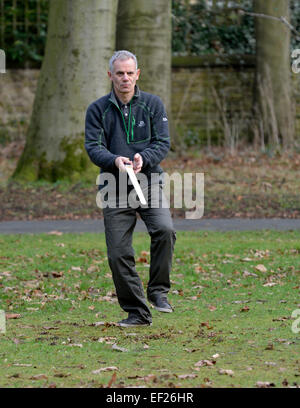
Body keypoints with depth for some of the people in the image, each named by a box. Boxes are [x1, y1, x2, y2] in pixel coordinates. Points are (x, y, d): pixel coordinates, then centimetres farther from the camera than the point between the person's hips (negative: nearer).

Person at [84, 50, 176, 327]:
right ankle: (137, 312, 10)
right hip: (115, 187, 1)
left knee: (164, 230, -26)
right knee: (118, 253, -3)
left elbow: (163, 143, 0)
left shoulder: (152, 104, 6)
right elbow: (93, 147, -4)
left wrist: (143, 158, -20)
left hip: (149, 182, -1)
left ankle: (159, 291, -8)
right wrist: (115, 161, -24)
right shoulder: (98, 109, 5)